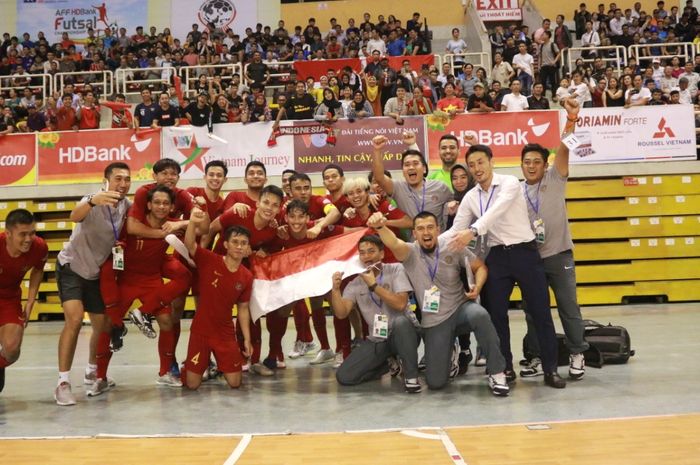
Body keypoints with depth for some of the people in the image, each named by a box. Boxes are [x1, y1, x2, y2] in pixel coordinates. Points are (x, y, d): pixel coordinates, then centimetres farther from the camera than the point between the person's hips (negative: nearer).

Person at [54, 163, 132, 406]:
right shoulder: (94, 199, -25)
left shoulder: (127, 205, -7)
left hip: (96, 272, 6)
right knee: (74, 320, -22)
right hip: (72, 266, -6)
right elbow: (74, 216, -47)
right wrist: (92, 201, -67)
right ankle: (63, 382, -14)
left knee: (103, 325, 9)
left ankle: (92, 372, 32)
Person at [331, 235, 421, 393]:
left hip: (402, 334, -4)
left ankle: (411, 374, -19)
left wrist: (373, 285, -22)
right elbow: (341, 313, -7)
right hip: (376, 340, 4)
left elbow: (400, 304, -21)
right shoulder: (355, 283, 3)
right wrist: (336, 289, -21)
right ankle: (390, 364, 14)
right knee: (344, 377, -11)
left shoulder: (396, 269, -7)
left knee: (400, 321, -39)